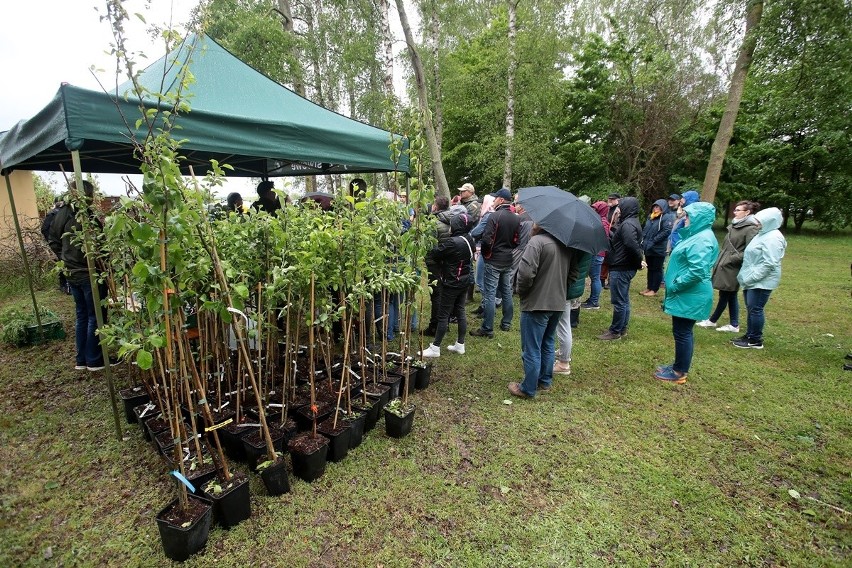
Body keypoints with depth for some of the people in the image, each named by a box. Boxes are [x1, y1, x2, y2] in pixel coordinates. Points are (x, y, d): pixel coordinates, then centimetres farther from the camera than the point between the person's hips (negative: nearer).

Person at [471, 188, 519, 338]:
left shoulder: (494, 216, -16)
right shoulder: (516, 219, 5)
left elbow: (487, 239, -20)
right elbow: (517, 240, 8)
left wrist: (485, 253, -3)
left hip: (494, 260, -7)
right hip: (509, 261, 7)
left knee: (490, 295, -3)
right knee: (507, 292, 16)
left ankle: (487, 329, 0)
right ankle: (506, 323, 28)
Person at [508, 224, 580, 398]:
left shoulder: (537, 241, -19)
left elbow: (526, 273, -26)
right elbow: (574, 273, 11)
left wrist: (521, 292, -9)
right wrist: (561, 290, 16)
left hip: (536, 304, -8)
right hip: (558, 303, 8)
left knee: (532, 349, 5)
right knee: (548, 345, 22)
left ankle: (528, 389, 17)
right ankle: (545, 382, 35)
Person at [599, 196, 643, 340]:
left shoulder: (627, 224, -17)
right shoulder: (631, 222, 16)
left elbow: (632, 245, -28)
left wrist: (638, 261, -17)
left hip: (620, 269, -11)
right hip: (626, 268, 11)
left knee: (618, 301, -2)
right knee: (624, 300, 16)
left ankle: (615, 331, 6)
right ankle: (622, 329, 26)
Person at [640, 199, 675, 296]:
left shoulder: (667, 217, -8)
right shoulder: (650, 217, 16)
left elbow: (666, 231, -18)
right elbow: (645, 230, 22)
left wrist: (653, 241, -19)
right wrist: (643, 240, 6)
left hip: (658, 249, -7)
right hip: (648, 248, 7)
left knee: (657, 269, 1)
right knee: (650, 268, 14)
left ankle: (654, 290, 7)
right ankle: (649, 288, 23)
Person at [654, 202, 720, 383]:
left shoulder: (702, 239, -21)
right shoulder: (696, 235, 14)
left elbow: (697, 271, -29)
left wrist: (675, 285, -19)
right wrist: (675, 285, 17)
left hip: (689, 296, -10)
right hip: (687, 294, 10)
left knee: (682, 333, -1)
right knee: (683, 332, 17)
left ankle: (679, 373, 11)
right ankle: (679, 365, 29)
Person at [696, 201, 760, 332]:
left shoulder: (751, 229, -14)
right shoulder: (735, 225, 12)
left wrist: (730, 259, -17)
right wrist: (719, 260, 13)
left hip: (732, 269, -9)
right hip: (725, 266, 9)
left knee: (725, 295, 3)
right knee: (731, 296, 13)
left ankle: (712, 320, 15)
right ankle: (734, 325, 21)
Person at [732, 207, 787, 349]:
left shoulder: (773, 238, -18)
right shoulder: (763, 234, 14)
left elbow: (769, 264, -23)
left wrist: (751, 278, -21)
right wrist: (746, 277, 18)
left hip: (762, 281, -10)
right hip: (753, 280, 10)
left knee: (755, 309, -3)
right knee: (751, 309, 15)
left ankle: (756, 340, 7)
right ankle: (749, 335, 25)